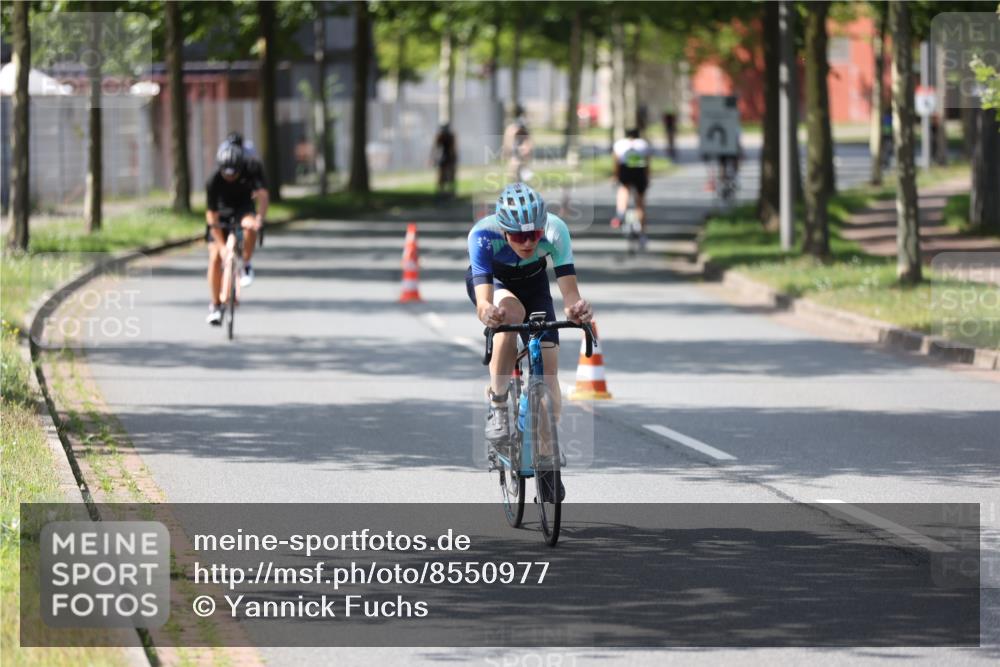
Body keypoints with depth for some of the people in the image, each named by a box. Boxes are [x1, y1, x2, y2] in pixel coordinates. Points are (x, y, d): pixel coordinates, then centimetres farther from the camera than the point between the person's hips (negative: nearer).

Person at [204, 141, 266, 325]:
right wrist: (221, 246, -31)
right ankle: (215, 305, 0)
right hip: (223, 215, 0)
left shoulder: (249, 172, -25)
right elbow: (212, 215, -25)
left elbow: (262, 195, -35)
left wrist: (259, 218, -54)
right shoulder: (214, 182, -27)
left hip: (243, 209, 0)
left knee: (250, 225, -37)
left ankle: (246, 266, -13)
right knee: (215, 257, -12)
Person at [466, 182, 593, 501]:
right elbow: (484, 300, -49)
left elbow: (569, 290, -42)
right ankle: (497, 405, -20)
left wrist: (578, 308, -64)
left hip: (532, 282, 2)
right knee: (511, 314, -36)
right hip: (491, 281, -2)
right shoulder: (483, 235, -39)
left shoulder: (555, 230, -35)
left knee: (548, 366, -8)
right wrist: (486, 312, -71)